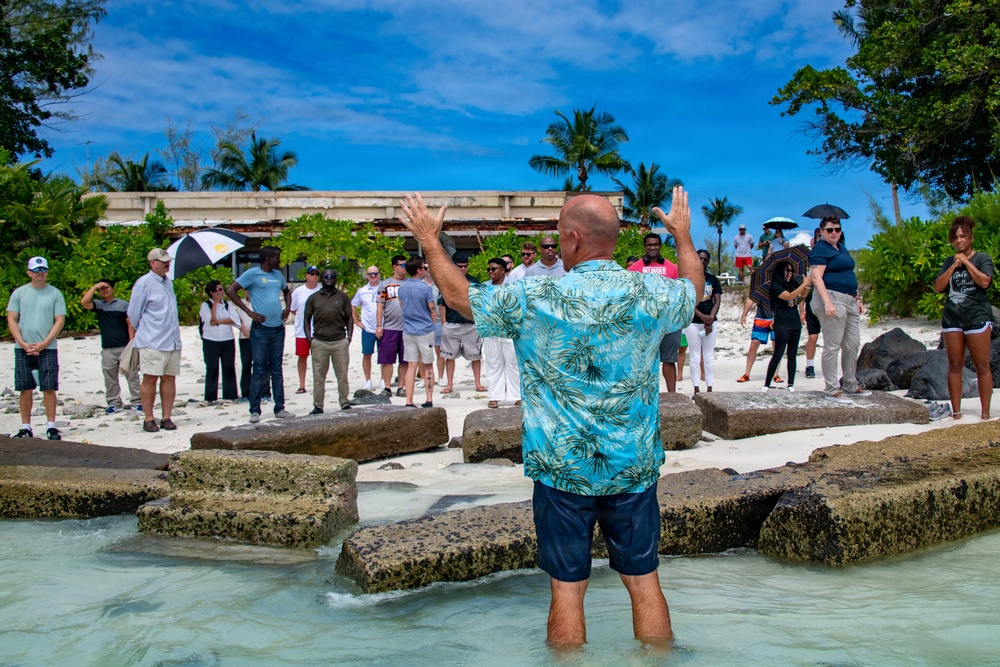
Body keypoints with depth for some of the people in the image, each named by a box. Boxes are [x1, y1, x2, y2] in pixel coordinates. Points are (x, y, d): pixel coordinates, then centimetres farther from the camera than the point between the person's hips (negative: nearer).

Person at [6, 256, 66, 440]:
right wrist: (24, 344, -7)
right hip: (23, 348, 1)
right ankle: (25, 428, 12)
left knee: (49, 388, -3)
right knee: (25, 389, 4)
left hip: (47, 348, -1)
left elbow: (59, 321, 0)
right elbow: (11, 320, 5)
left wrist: (43, 344, -9)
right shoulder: (18, 293, 8)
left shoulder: (55, 294, 4)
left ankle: (51, 426, 3)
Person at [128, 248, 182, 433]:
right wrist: (144, 332, 9)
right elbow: (133, 314, -3)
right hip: (152, 343, -6)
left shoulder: (168, 282, 15)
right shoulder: (144, 283, -7)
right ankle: (148, 419, 5)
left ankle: (166, 417, 11)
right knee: (150, 379, -3)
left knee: (169, 378, 5)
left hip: (173, 341, 6)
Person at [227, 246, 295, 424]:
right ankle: (255, 411, 4)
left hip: (278, 329, 6)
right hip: (261, 329, -6)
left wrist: (287, 308, 12)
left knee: (277, 370, 10)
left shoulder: (278, 275, 14)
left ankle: (280, 408, 15)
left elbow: (286, 291, 31)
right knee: (260, 371, -3)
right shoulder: (252, 274, -5)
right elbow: (230, 290, -10)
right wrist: (250, 312, -13)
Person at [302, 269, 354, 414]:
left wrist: (349, 336, 0)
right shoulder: (313, 298, 10)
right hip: (319, 342, 0)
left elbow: (349, 318, 11)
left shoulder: (343, 297, 11)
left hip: (340, 342, 0)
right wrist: (309, 339, 0)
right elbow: (306, 319, 11)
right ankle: (318, 406, 9)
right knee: (318, 376, 3)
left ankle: (345, 403, 10)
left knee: (342, 375, 3)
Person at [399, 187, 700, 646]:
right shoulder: (652, 294, -6)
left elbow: (457, 294, 1)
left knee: (567, 589, 9)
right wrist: (683, 235, 36)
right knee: (643, 581, 15)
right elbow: (694, 288, 19)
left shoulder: (533, 299, -13)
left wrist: (429, 239, 17)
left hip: (561, 470, -2)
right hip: (635, 469, 3)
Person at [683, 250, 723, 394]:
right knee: (695, 356, 1)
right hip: (692, 322, -2)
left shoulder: (713, 280, 10)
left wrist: (710, 320, -8)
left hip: (710, 321, 3)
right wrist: (702, 316, -16)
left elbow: (717, 301, 5)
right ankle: (696, 390, 4)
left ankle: (709, 389, 8)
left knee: (709, 356, 4)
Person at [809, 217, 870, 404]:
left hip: (850, 300, 9)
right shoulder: (820, 249, -7)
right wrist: (827, 302, -26)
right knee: (832, 346, -7)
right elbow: (816, 277, -17)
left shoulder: (841, 248, 20)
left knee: (852, 345, 12)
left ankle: (851, 387, 21)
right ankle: (832, 390, -3)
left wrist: (857, 298, 20)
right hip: (832, 298, -9)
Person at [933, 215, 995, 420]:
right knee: (955, 366, 2)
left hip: (977, 316, -4)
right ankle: (956, 412, 5)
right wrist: (954, 266, -4)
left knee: (982, 366, -3)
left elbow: (984, 281, -14)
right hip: (952, 318, 4)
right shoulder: (949, 262, 15)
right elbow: (938, 286, 3)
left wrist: (966, 262, -7)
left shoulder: (982, 258, 3)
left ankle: (985, 412, 1)